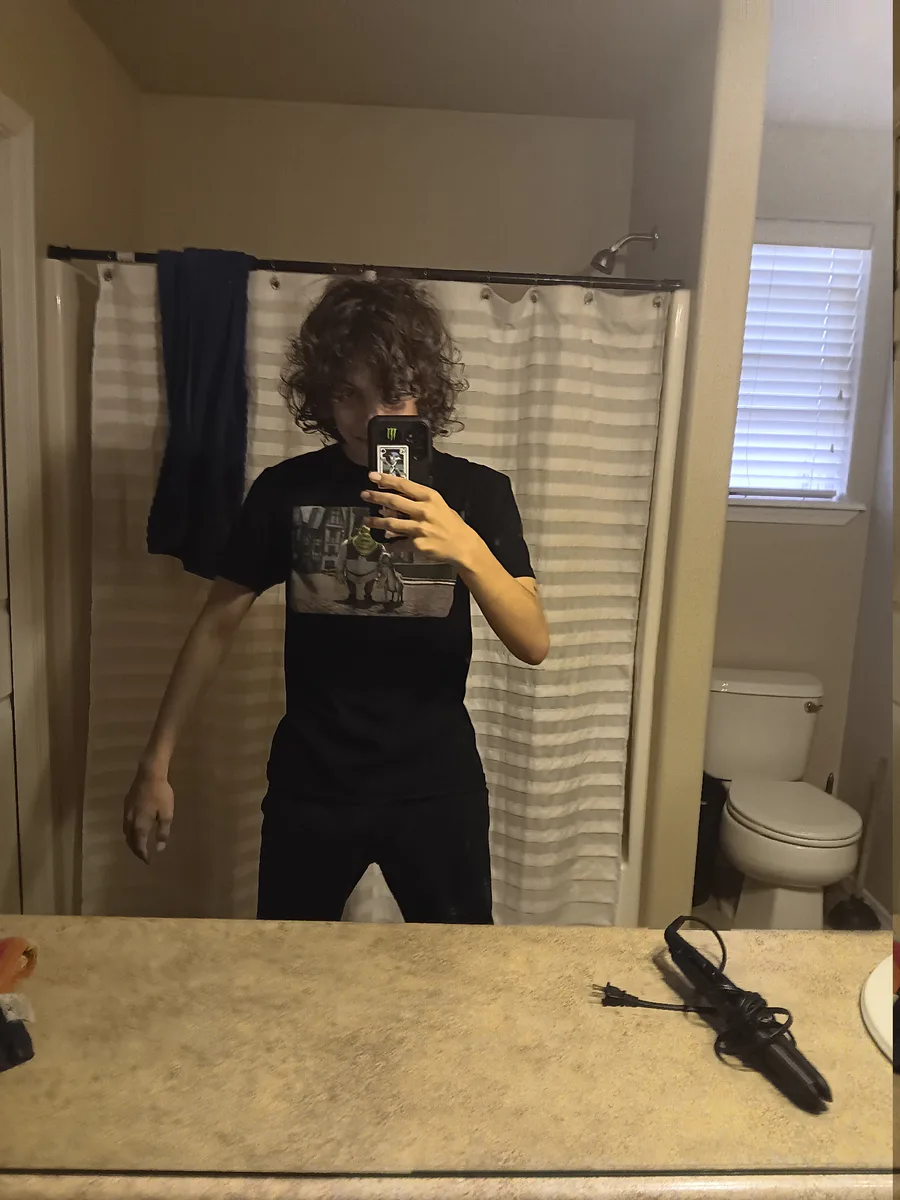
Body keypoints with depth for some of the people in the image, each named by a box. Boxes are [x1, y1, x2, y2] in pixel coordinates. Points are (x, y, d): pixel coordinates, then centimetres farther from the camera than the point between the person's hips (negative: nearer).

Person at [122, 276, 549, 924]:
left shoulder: (477, 491, -5)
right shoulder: (286, 489, -4)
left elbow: (534, 643, -12)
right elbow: (219, 622, 2)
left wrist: (465, 547, -30)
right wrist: (156, 762, -1)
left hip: (435, 786, 0)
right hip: (310, 785, 1)